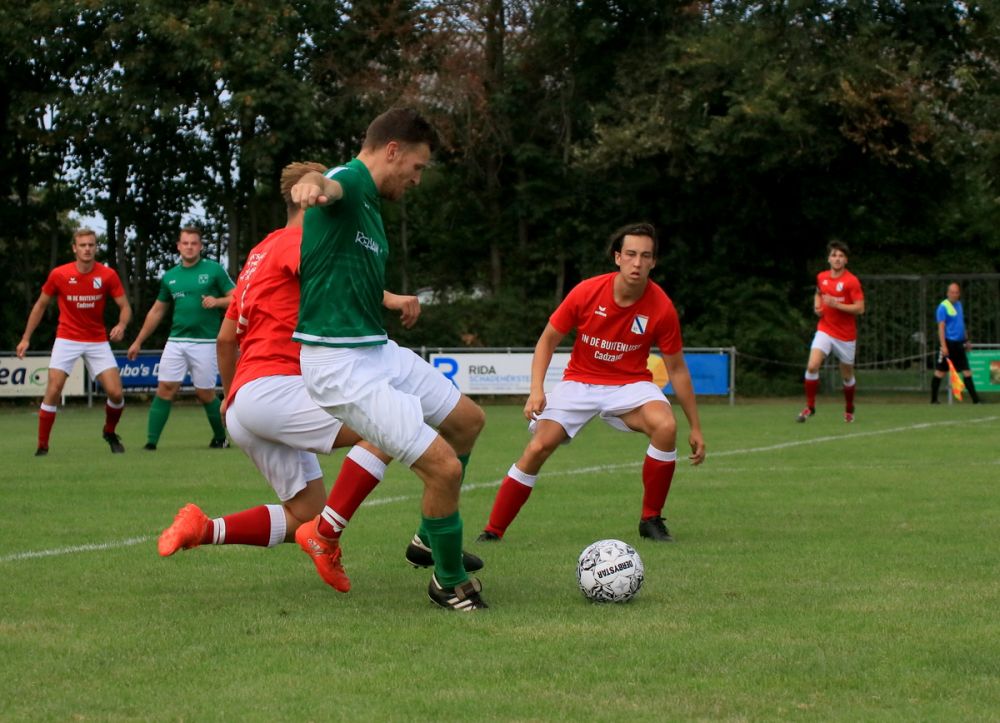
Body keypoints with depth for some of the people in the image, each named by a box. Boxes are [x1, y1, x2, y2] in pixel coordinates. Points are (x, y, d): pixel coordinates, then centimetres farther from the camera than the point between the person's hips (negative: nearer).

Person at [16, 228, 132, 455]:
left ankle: (110, 433, 21)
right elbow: (40, 305, 5)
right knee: (53, 391, -14)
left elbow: (125, 307, -4)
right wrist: (26, 338, 4)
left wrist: (121, 325, -26)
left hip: (98, 341, 1)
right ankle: (42, 446, -3)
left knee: (116, 393, -8)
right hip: (67, 340, -1)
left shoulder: (108, 275, -9)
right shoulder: (58, 274, -8)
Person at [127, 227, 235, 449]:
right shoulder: (170, 277, 12)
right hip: (176, 341, 3)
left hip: (205, 342, -3)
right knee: (165, 389, -6)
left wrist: (217, 301, -19)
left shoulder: (214, 270, 0)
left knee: (205, 393, 2)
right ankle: (151, 442, -6)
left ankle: (220, 438, 23)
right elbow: (157, 310, 20)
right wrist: (138, 341, 22)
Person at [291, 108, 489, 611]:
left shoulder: (369, 207, 17)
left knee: (468, 420, 22)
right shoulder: (350, 183, -14)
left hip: (379, 352, 11)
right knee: (444, 467, -14)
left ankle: (432, 538, 37)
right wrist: (313, 185, -65)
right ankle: (450, 582, 8)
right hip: (341, 366, -11)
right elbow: (332, 185, -43)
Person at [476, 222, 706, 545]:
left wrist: (695, 428, -1)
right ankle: (493, 531, -2)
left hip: (630, 384, 0)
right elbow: (548, 340, -3)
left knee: (666, 426, -29)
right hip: (579, 381, 0)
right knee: (537, 448, -16)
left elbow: (676, 369, -3)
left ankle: (651, 520, -11)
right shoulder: (587, 292, -15)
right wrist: (536, 390, -18)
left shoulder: (661, 307, -14)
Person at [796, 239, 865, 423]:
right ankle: (810, 406, -5)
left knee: (847, 375, 11)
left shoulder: (852, 281, -12)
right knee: (812, 366, -17)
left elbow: (860, 308, -17)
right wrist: (817, 306, 5)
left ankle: (849, 409, 34)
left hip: (845, 335, -3)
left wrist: (836, 304, -25)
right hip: (824, 330, 3)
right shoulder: (821, 277, 4)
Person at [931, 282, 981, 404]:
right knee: (940, 371, 0)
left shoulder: (959, 304, 14)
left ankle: (975, 399, 4)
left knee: (967, 371, 4)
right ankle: (933, 399, 10)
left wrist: (966, 340, 20)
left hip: (959, 343, 7)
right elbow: (941, 327, -15)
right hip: (948, 343, -7)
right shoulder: (943, 307, -10)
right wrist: (943, 346, -21)